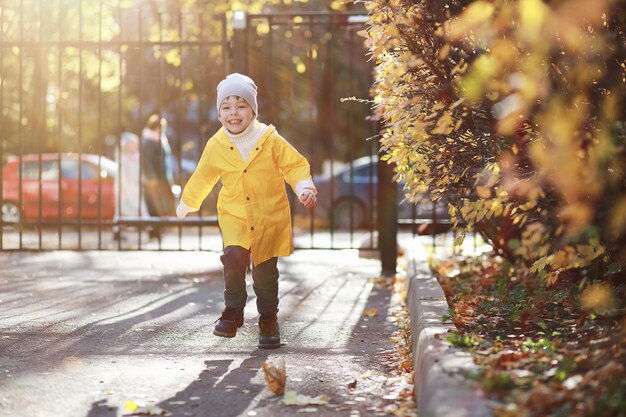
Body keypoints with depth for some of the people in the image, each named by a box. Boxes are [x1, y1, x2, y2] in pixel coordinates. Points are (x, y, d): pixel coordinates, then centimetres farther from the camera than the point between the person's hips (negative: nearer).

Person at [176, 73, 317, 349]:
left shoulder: (271, 140, -9)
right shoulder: (216, 146, -2)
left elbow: (295, 165, -2)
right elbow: (203, 177, 13)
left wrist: (304, 187, -20)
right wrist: (186, 204, 23)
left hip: (269, 218, -1)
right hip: (234, 217, 1)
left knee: (265, 271, 7)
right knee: (234, 257, -22)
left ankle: (268, 320, 26)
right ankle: (233, 311, -4)